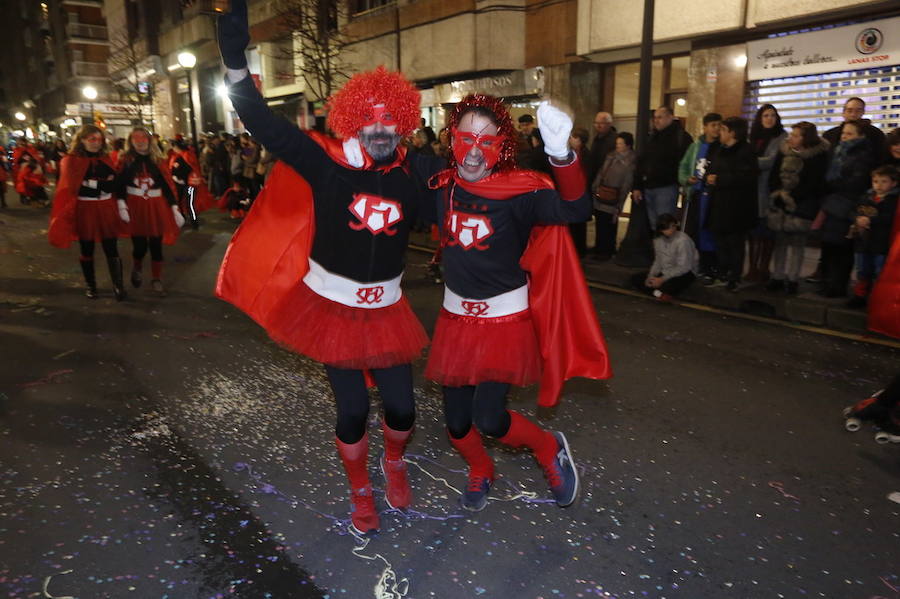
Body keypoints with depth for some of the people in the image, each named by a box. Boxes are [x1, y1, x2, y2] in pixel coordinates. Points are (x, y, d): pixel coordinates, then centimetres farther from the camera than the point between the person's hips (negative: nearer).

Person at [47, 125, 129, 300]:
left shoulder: (106, 159, 9)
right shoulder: (71, 160, -4)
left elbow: (115, 183, 2)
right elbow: (73, 186, -13)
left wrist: (116, 201, -11)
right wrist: (102, 183, -13)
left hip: (107, 208, 2)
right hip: (84, 209, -2)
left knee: (111, 249, -1)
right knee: (87, 250, 10)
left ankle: (118, 286, 3)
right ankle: (91, 286, 23)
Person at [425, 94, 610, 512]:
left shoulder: (519, 189, -17)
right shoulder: (443, 186, -5)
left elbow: (574, 208, -33)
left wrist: (561, 154, -49)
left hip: (506, 318, -4)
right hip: (456, 315, 4)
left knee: (489, 419, -11)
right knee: (457, 421, 10)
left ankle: (550, 448, 22)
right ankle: (480, 471, 44)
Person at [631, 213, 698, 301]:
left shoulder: (683, 240, -22)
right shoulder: (658, 240, 0)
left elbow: (683, 267, -24)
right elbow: (658, 262, 7)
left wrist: (662, 279, -23)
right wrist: (651, 276, -11)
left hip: (684, 274, -7)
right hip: (665, 272, 7)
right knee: (636, 279, -3)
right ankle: (658, 293, -17)